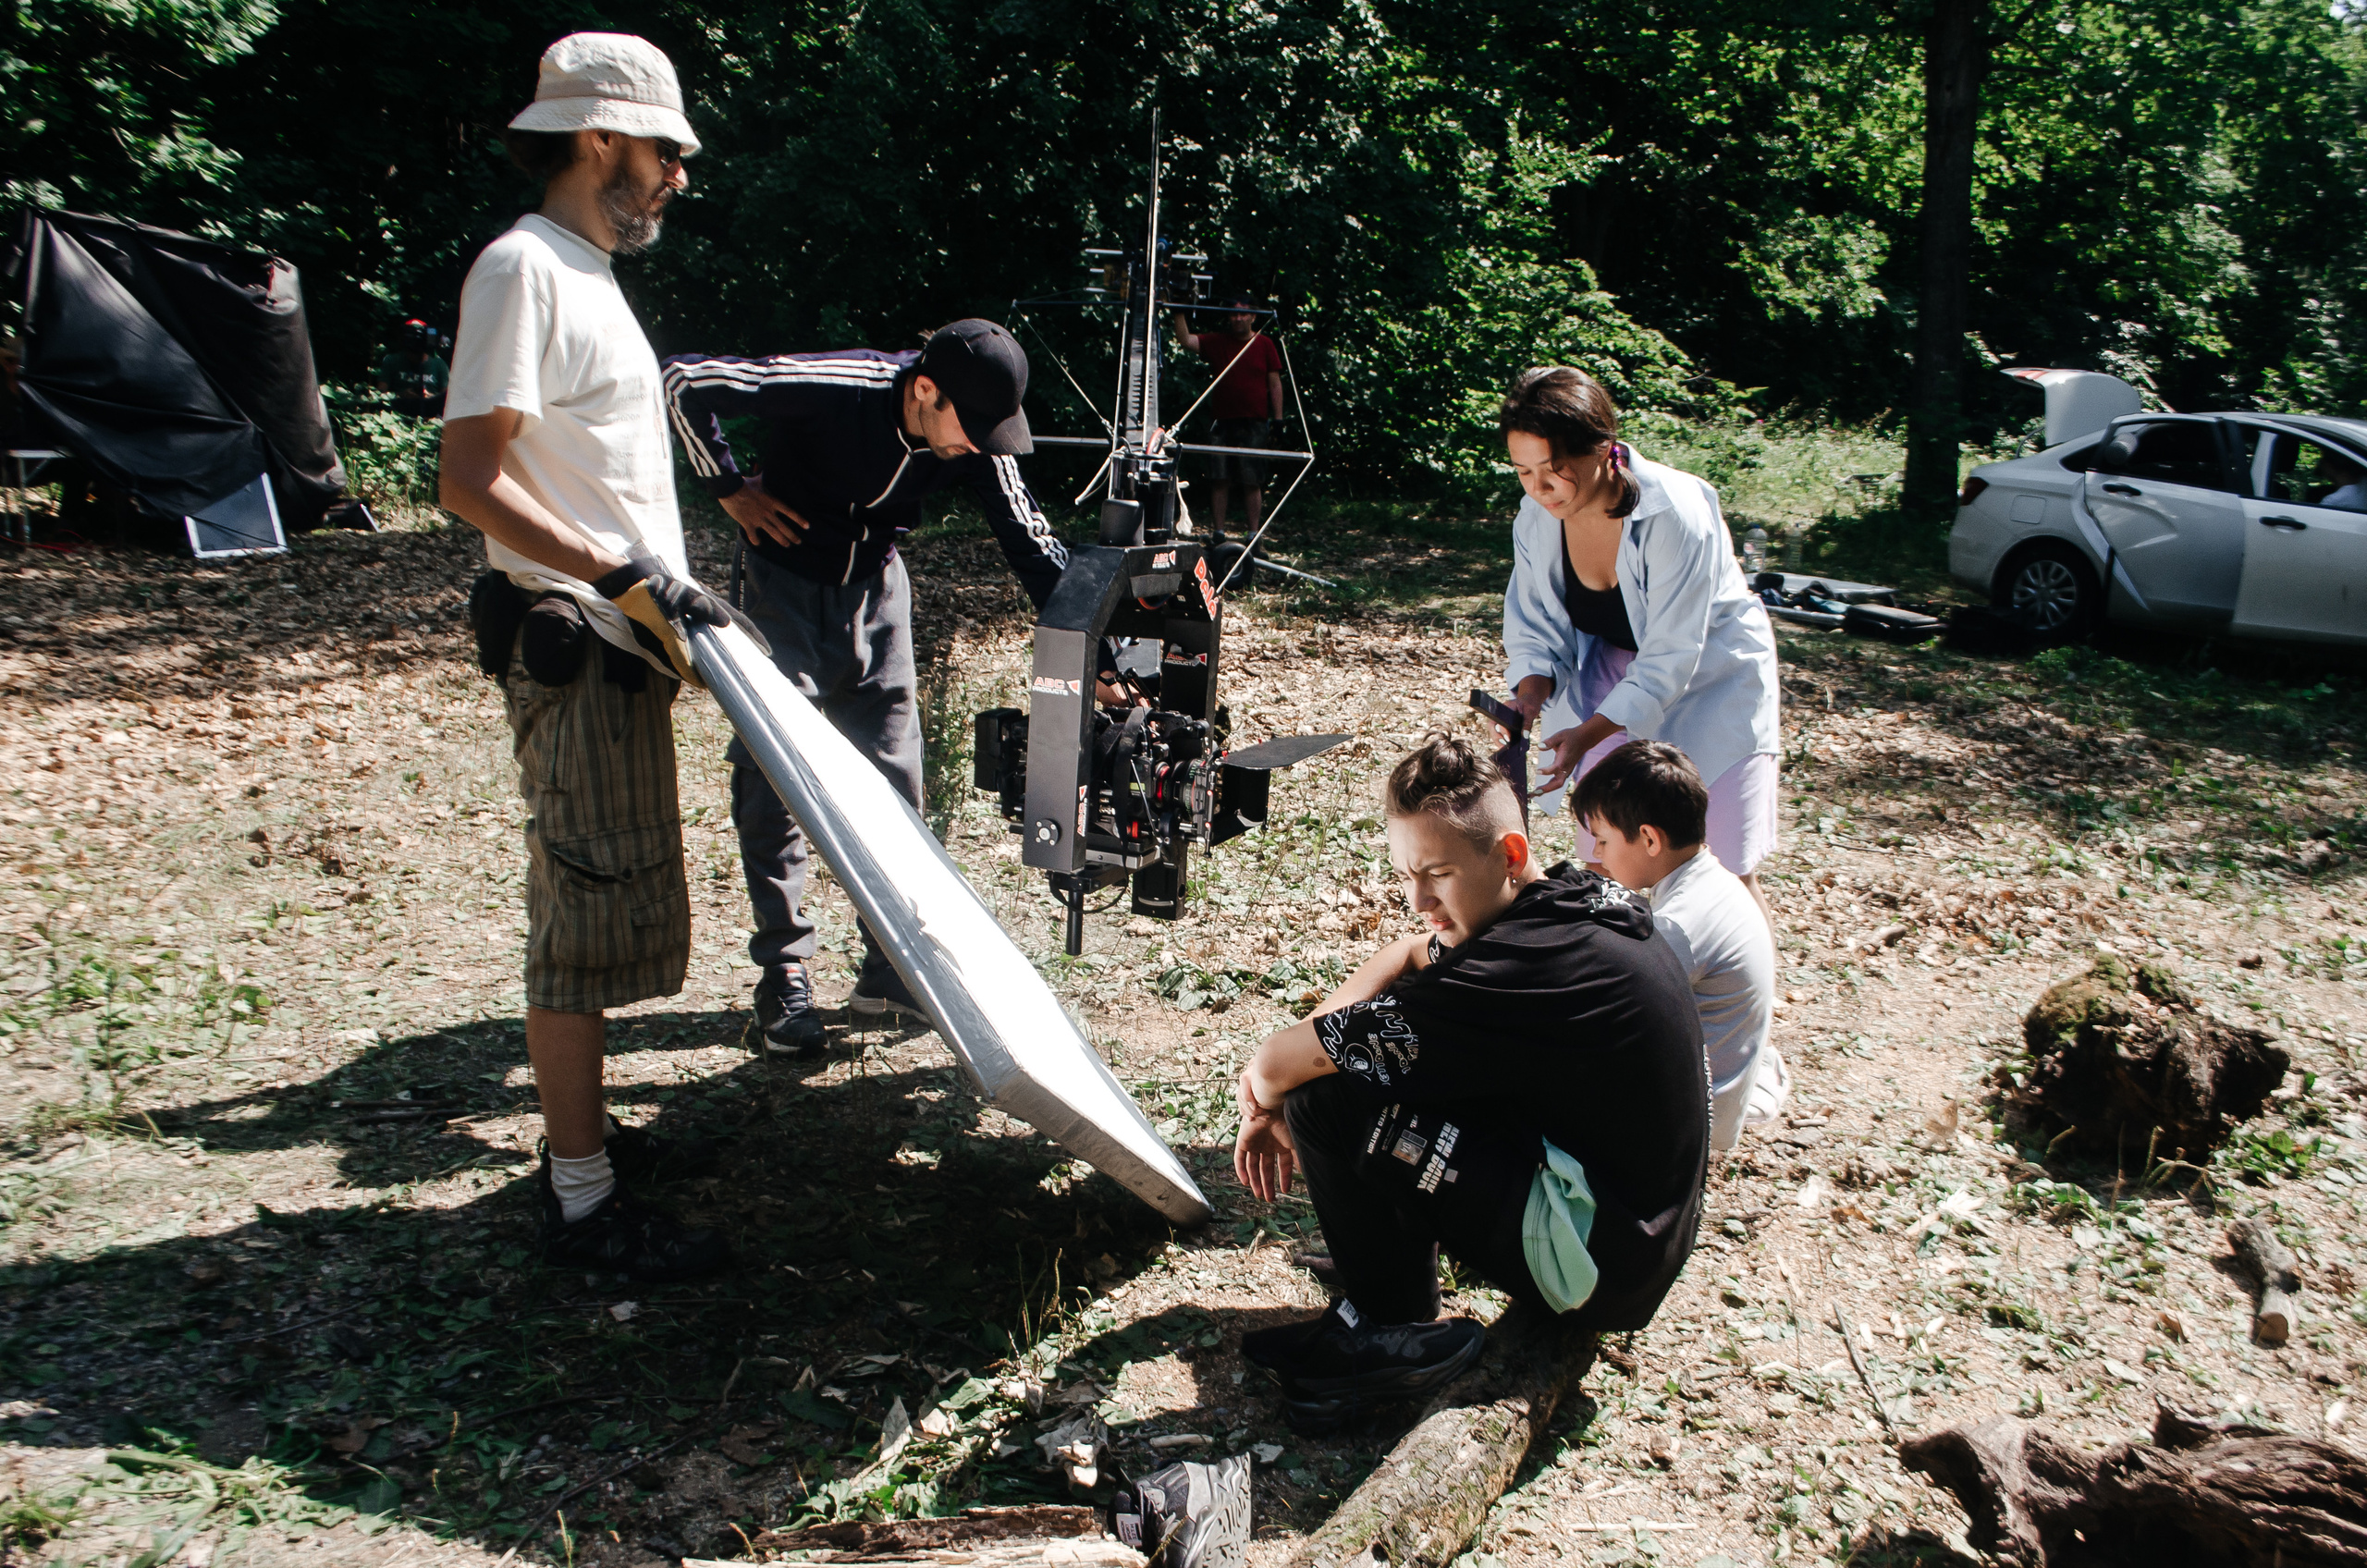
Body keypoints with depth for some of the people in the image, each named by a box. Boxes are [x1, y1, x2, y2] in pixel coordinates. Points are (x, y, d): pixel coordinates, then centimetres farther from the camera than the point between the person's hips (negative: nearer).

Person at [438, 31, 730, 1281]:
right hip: (574, 650, -10)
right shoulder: (523, 267, -12)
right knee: (588, 913, -5)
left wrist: (660, 595, 20)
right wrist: (624, 574, -25)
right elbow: (469, 478, -21)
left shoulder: (585, 273, 18)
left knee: (606, 906, 16)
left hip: (618, 646, 10)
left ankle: (581, 1133, 30)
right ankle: (583, 1203, 4)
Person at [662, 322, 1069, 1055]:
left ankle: (890, 965, 14)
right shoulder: (829, 388, -30)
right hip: (785, 579, -4)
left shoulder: (975, 442, -16)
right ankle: (782, 973, 4)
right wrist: (730, 490, -15)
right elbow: (685, 378, -22)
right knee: (773, 775, -6)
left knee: (894, 775, 3)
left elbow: (1032, 545, -13)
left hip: (874, 585, 4)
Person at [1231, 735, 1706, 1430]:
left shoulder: (1526, 966, -28)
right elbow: (1407, 955, 16)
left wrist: (1270, 1095, -1)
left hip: (1601, 1265, -10)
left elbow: (1271, 1067, -25)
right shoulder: (1571, 898, 0)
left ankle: (1399, 1336, 2)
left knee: (1327, 1100, -18)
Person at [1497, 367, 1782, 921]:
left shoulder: (1677, 515, -31)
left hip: (1712, 674, -4)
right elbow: (1537, 623, -5)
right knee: (1598, 849, 2)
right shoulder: (1537, 515, -15)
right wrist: (1529, 695, -25)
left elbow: (1670, 657, -29)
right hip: (1615, 666, 5)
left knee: (1727, 866, -5)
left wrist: (1589, 733, -37)